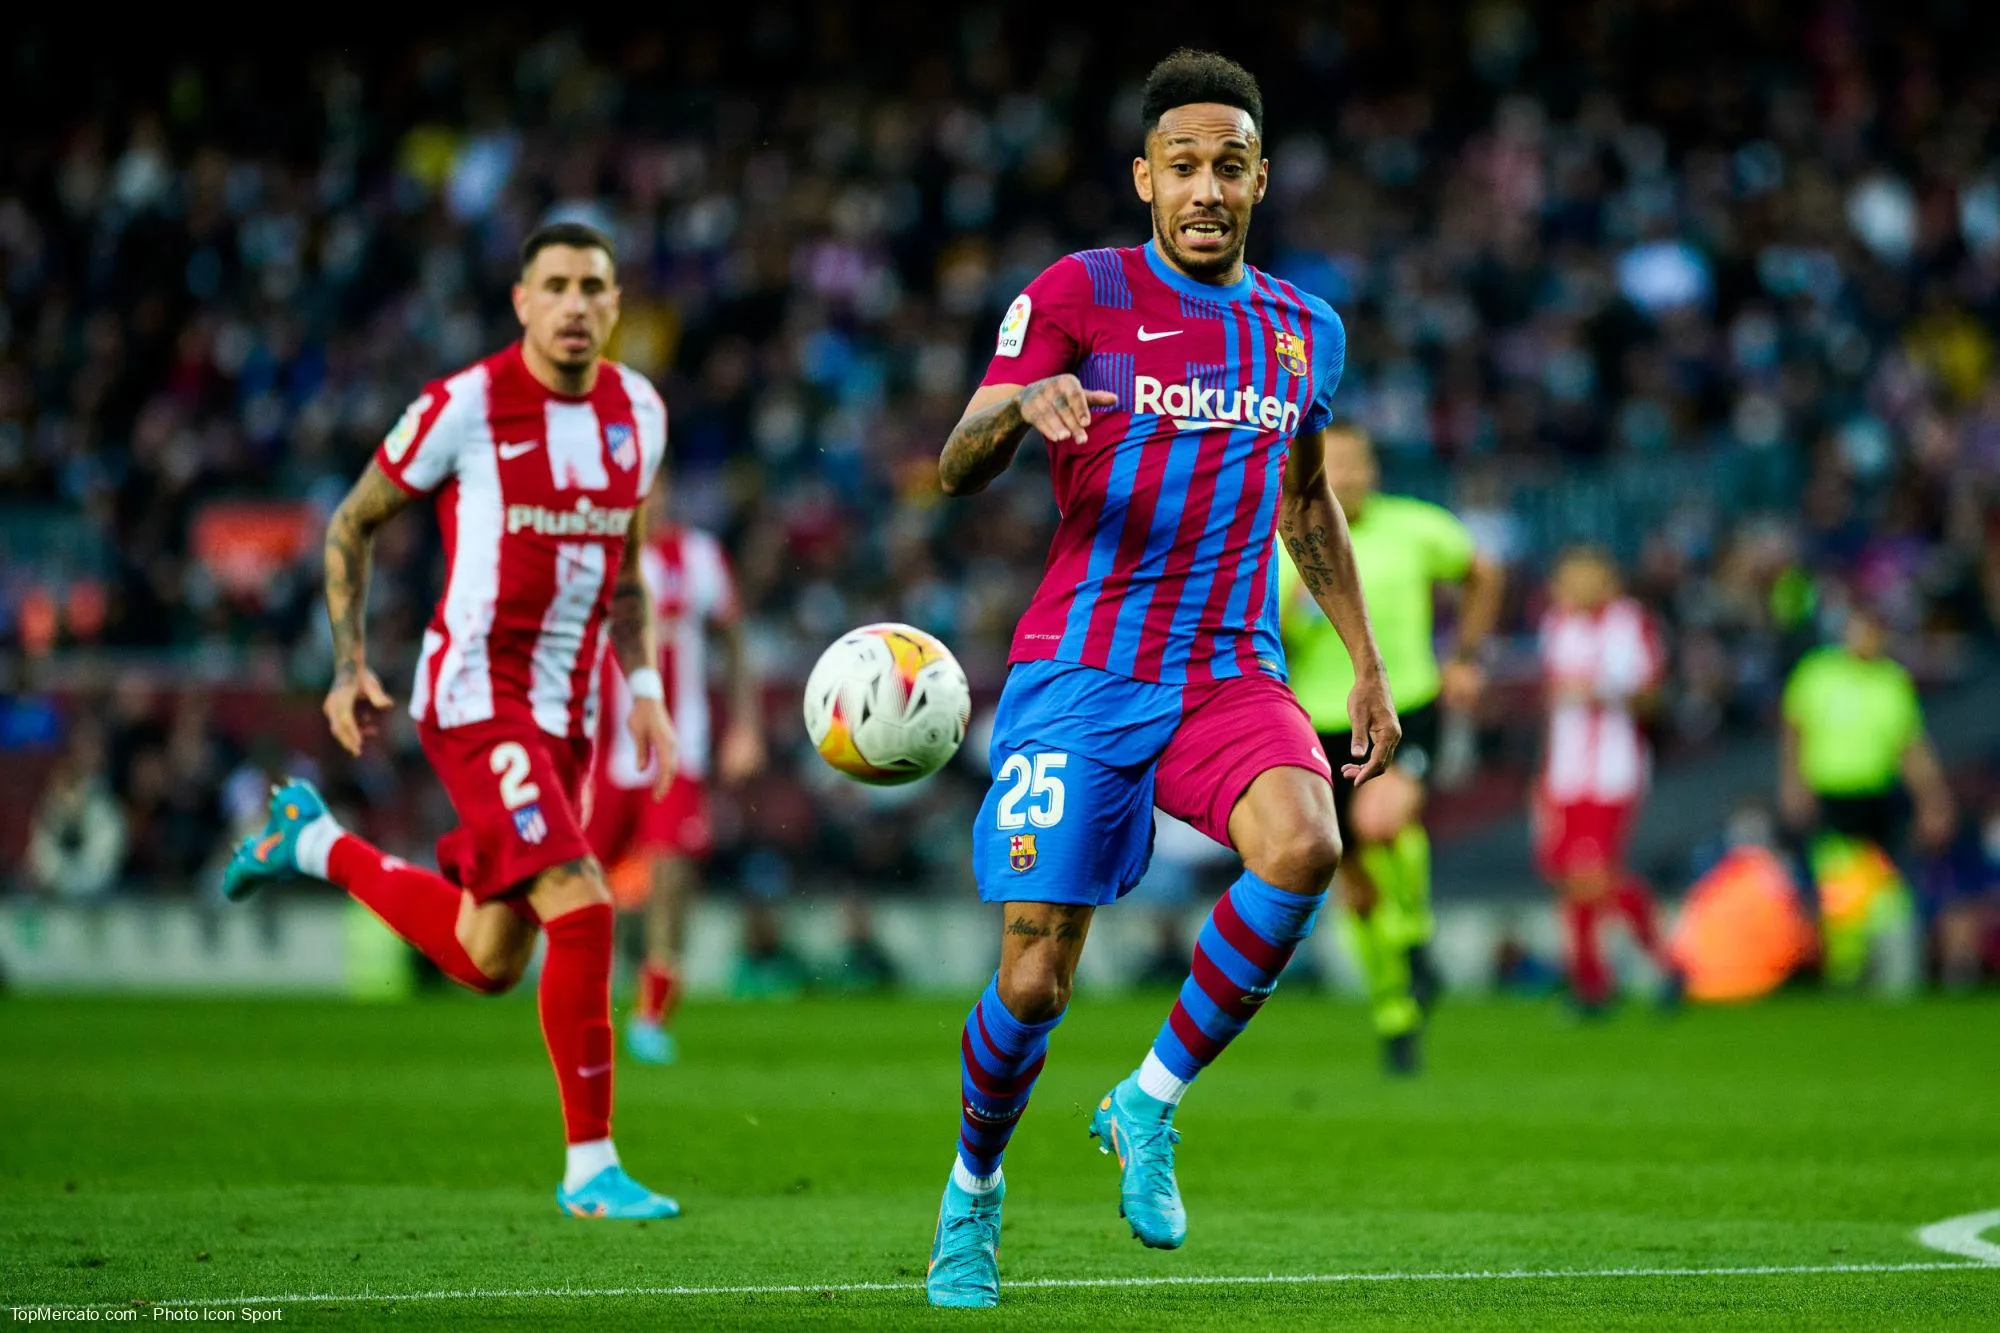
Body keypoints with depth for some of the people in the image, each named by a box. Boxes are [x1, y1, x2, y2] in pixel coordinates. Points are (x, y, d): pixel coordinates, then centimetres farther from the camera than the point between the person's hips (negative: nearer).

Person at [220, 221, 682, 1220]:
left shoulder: (638, 412, 5)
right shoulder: (466, 406, -12)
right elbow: (352, 523, 1)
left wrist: (644, 688, 10)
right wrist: (349, 665, -5)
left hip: (565, 714, 7)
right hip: (476, 695, -7)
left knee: (488, 964, 13)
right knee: (581, 907, -22)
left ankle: (317, 843, 37)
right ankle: (590, 1167, -13)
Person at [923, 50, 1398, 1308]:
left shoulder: (1305, 330, 11)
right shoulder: (1078, 295, -3)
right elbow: (958, 467, -10)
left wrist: (1367, 665, 21)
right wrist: (1021, 404, -32)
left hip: (1234, 672, 3)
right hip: (1081, 672, -3)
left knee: (1304, 848, -29)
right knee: (1035, 981, -7)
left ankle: (1152, 1103, -9)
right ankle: (974, 1191, 23)